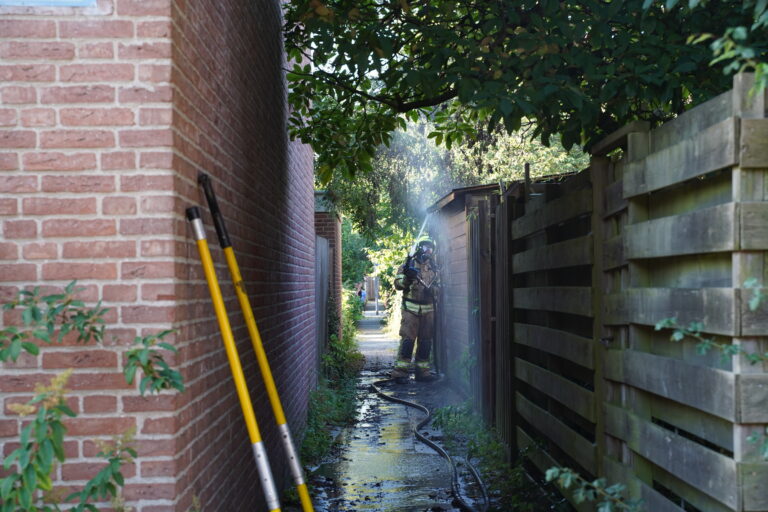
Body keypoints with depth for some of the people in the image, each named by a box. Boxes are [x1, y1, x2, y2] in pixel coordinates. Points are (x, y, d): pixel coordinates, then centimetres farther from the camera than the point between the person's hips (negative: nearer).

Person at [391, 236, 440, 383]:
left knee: (425, 340, 7)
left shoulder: (434, 268, 14)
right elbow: (397, 284, -3)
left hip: (428, 309, 5)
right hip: (411, 308, -5)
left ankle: (422, 370, 14)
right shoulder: (409, 264, 1)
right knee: (408, 338, -10)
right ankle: (400, 371, -7)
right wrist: (407, 278, -22)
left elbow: (438, 287, 18)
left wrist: (431, 290, -4)